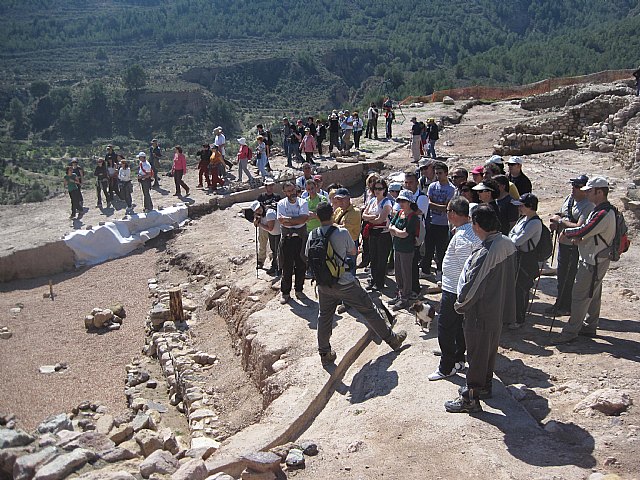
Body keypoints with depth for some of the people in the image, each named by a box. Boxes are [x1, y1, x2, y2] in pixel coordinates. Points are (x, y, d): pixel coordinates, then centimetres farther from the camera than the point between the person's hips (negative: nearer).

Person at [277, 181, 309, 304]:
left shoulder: (303, 203, -1)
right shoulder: (281, 203, -1)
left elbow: (304, 218, -16)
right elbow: (281, 220, -14)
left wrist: (288, 219, -16)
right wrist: (297, 221, -14)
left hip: (301, 238, 1)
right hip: (287, 238, -1)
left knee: (301, 265, 9)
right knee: (287, 267, 4)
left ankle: (299, 290, 25)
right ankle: (285, 292, 15)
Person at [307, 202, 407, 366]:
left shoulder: (313, 235, -6)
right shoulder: (342, 233, -15)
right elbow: (353, 251, 2)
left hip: (323, 284, 3)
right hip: (344, 283, -3)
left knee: (324, 318, 17)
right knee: (369, 310, 10)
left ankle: (324, 353, 25)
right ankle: (392, 339, 24)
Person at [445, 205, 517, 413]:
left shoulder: (484, 254, -32)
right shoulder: (508, 244, -5)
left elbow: (472, 287, -25)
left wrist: (459, 305, -6)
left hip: (480, 314, -8)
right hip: (499, 309, 8)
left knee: (476, 355, 6)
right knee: (490, 349, 24)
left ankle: (471, 398, 20)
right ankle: (484, 386, 43)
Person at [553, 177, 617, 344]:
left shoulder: (604, 214, -24)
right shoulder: (601, 210, 10)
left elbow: (583, 231, -25)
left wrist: (566, 232, -7)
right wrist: (579, 237, -2)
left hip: (593, 262, -11)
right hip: (592, 259, 11)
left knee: (580, 295, -5)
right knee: (593, 295, 18)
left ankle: (570, 331, 1)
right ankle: (589, 327, 30)